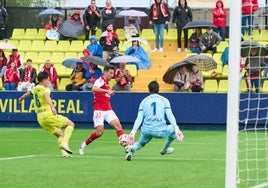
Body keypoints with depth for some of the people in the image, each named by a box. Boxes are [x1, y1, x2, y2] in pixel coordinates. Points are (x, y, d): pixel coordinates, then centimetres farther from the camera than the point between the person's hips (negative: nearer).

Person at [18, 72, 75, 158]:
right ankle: (65, 143, -18)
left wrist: (21, 98, 64)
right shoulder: (45, 89, -7)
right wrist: (52, 107, -49)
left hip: (40, 118, 8)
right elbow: (47, 97, -31)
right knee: (70, 124, -1)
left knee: (59, 134, 16)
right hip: (48, 115, -8)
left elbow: (28, 93, 41)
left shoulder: (35, 89, 18)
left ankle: (64, 152, 0)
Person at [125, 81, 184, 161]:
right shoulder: (164, 100, 10)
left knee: (140, 143, 27)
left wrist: (134, 131, -5)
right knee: (173, 129, 26)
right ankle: (164, 149, 36)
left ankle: (133, 148, -10)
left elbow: (139, 118, 3)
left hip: (146, 130, 2)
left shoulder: (144, 101, 14)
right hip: (160, 130, -2)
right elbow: (170, 115, -4)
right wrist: (176, 128, -11)